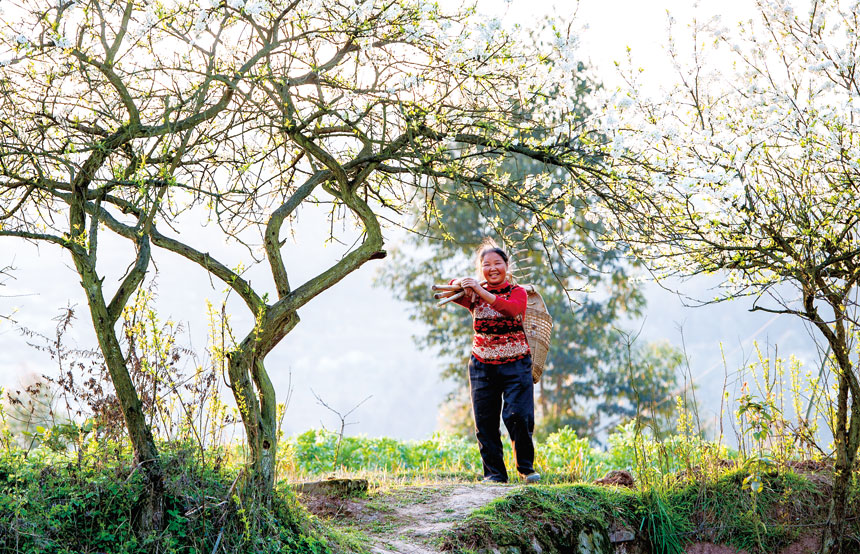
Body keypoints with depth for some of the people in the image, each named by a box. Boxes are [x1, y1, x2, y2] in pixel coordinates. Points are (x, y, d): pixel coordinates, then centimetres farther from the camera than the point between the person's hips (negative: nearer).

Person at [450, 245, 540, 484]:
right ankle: (494, 472, 13)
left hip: (516, 365, -2)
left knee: (518, 415, -13)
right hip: (483, 365, 3)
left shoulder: (517, 292, 1)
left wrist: (482, 291, -25)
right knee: (485, 421, 2)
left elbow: (512, 308, -21)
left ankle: (526, 467, 7)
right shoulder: (474, 294, 8)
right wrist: (461, 283, -23)